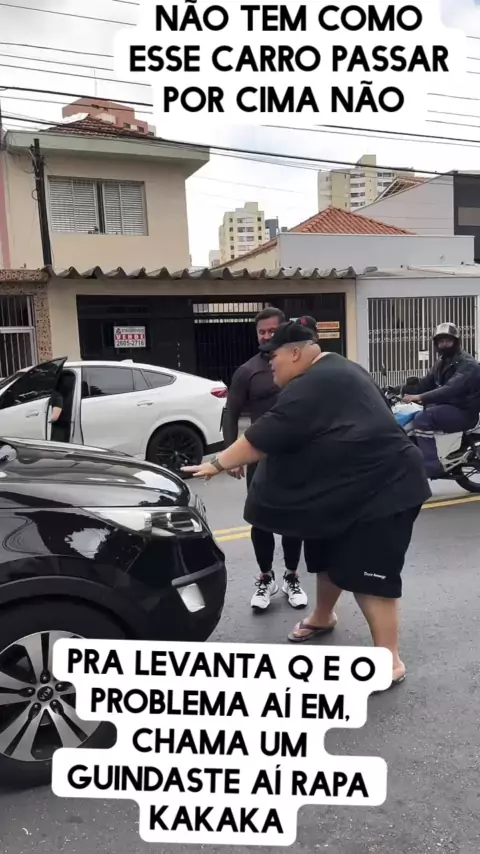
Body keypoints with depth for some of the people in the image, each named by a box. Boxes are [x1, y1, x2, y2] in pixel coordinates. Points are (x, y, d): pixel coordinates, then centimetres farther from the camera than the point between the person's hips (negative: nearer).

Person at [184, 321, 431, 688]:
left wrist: (217, 464, -12)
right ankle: (323, 617, 41)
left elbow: (262, 439, -20)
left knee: (367, 572, -5)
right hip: (353, 487, 11)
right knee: (328, 556, 20)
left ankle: (390, 661, 6)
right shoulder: (337, 371, 11)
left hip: (382, 487, -11)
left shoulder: (311, 386, -21)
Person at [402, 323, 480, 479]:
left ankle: (432, 467, -28)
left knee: (422, 420, -28)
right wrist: (401, 389, -6)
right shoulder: (441, 363, 15)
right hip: (445, 406, 9)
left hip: (463, 411, -9)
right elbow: (425, 384, 11)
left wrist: (420, 397, -39)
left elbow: (451, 389, -30)